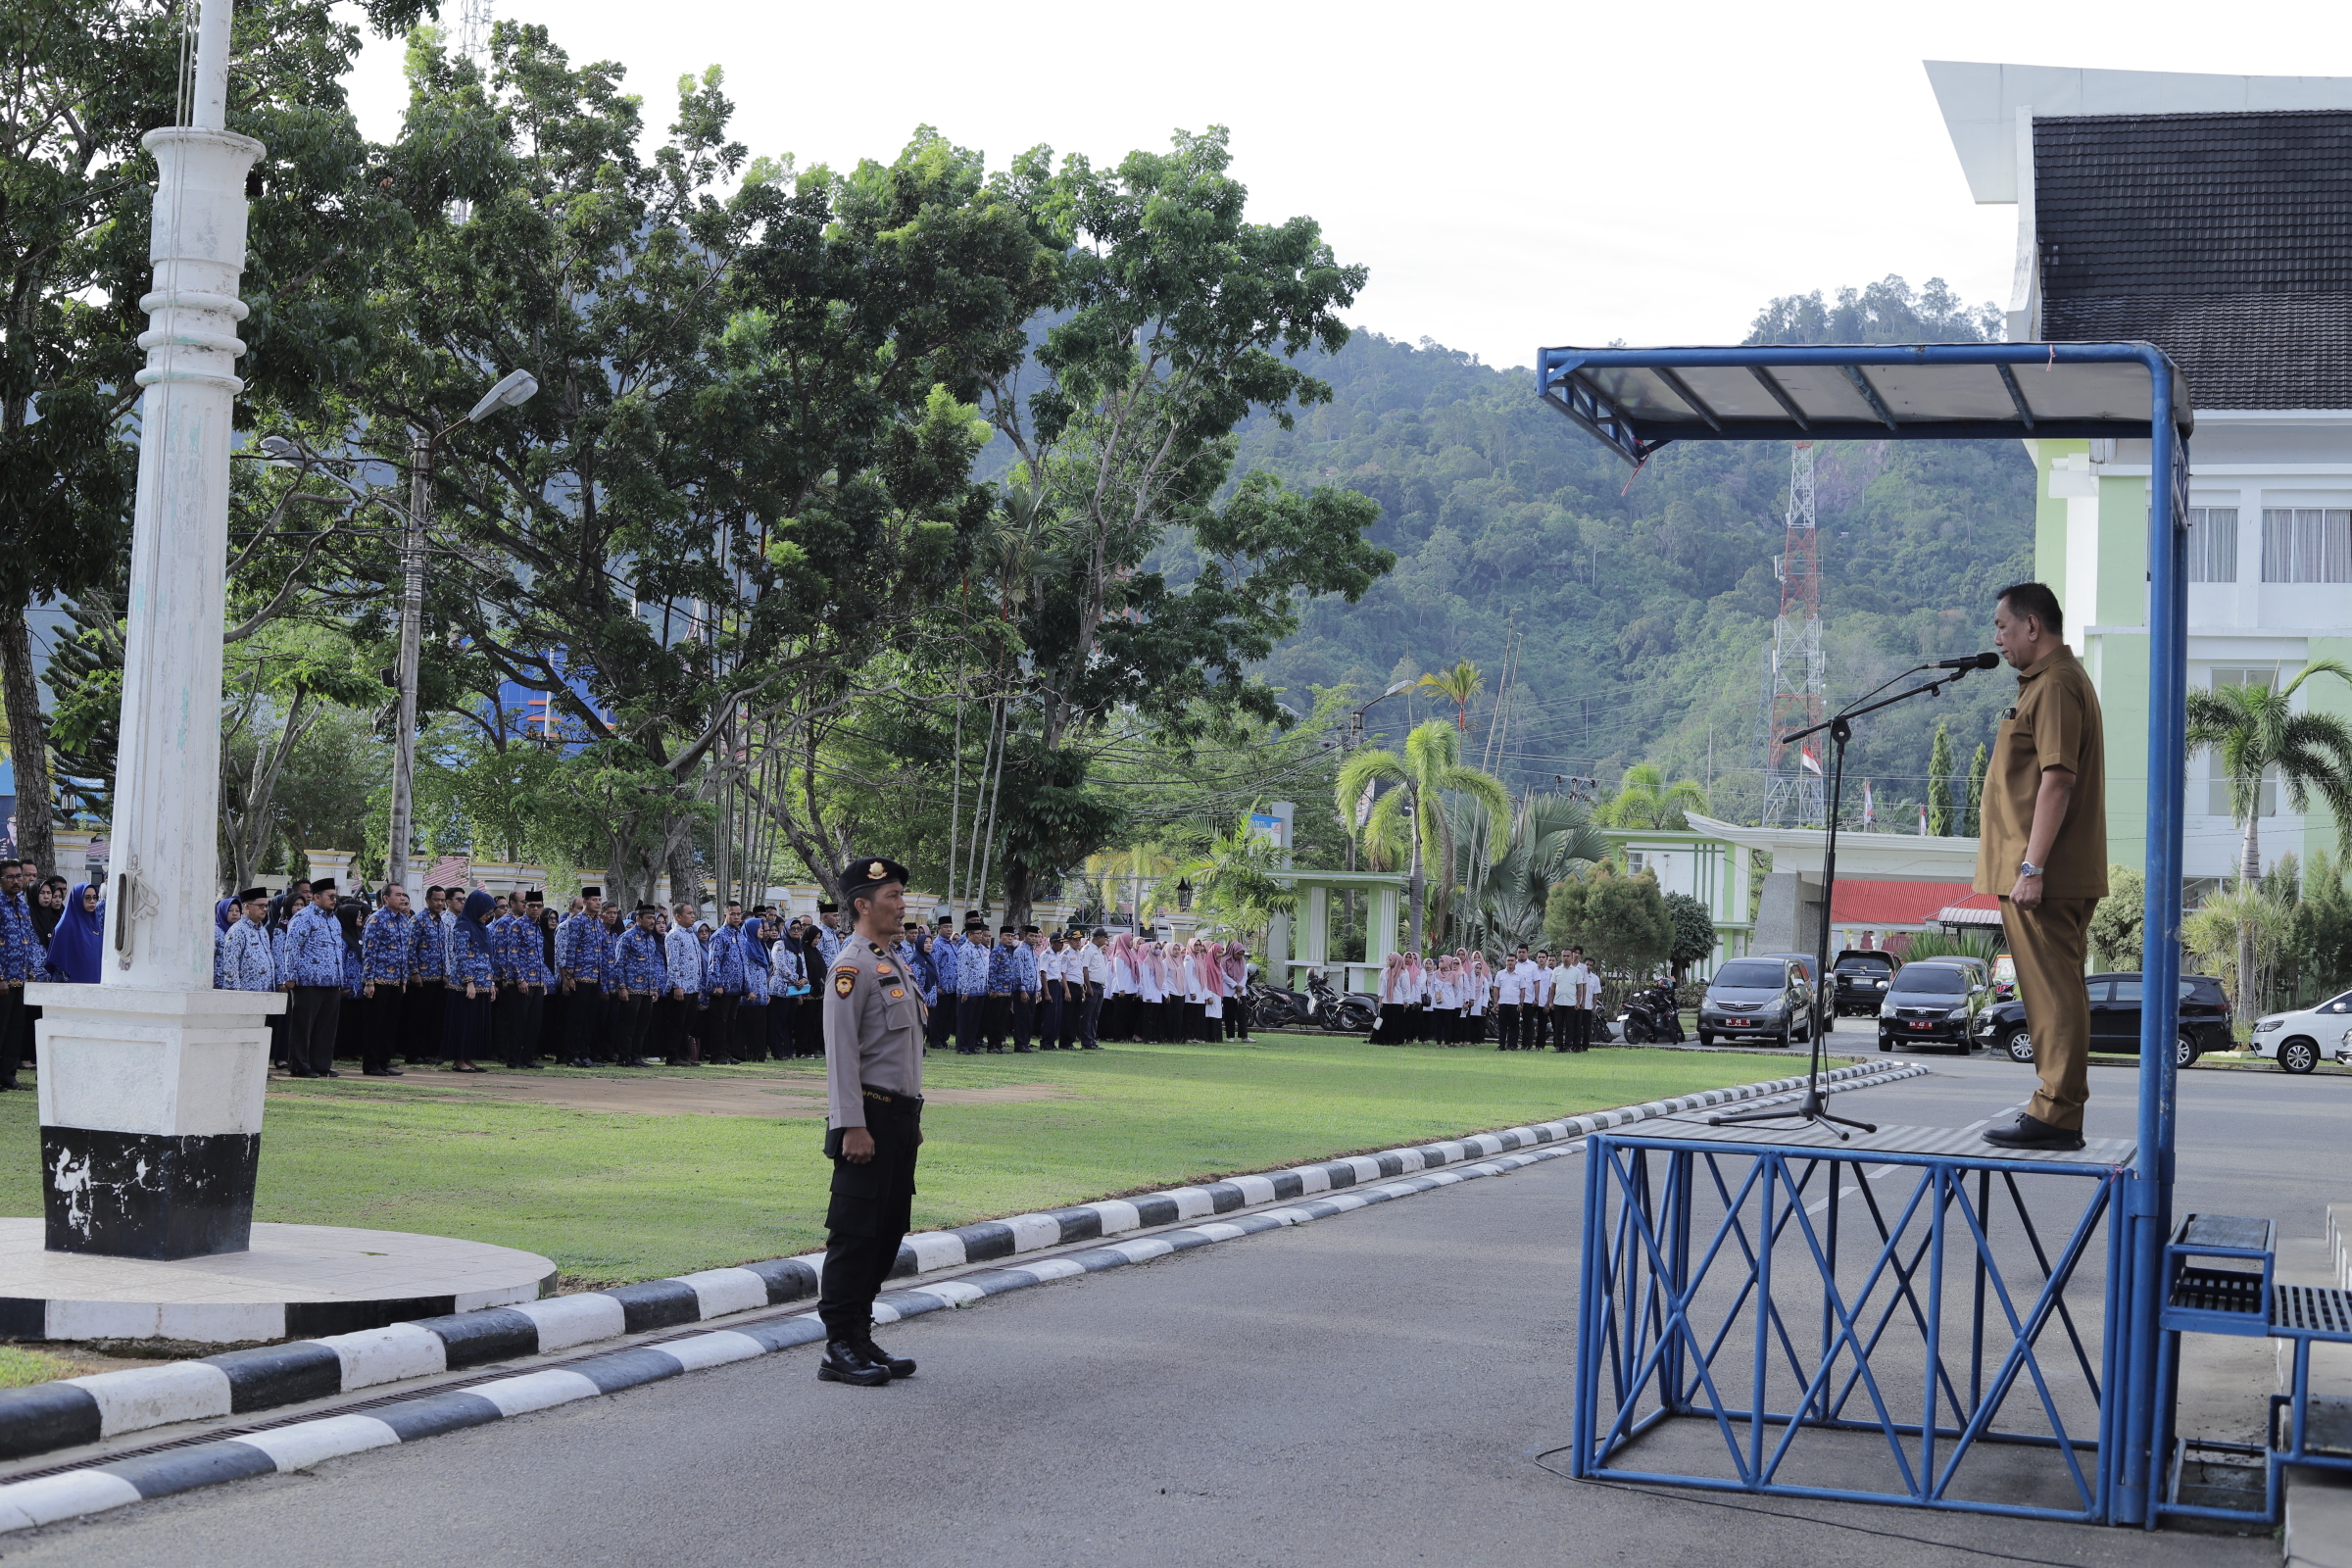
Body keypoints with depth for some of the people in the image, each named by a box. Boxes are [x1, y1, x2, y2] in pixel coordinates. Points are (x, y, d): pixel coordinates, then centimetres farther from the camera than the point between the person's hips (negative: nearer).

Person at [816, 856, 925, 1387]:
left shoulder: (892, 963, 18)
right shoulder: (852, 966, -12)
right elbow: (841, 1052, -17)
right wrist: (853, 1127, -22)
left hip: (900, 1117, 9)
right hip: (869, 1118, -9)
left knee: (889, 1231, 11)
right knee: (855, 1234, -6)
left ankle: (862, 1338, 19)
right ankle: (839, 1350, -1)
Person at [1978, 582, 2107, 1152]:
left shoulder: (2056, 684, -13)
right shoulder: (2049, 681, 21)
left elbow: (2056, 780, -22)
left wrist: (2031, 867, -24)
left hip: (2044, 876, -11)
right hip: (2060, 878, 11)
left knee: (2052, 993, -9)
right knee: (2056, 992, 12)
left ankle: (2056, 1115, -8)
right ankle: (2058, 1112, 16)